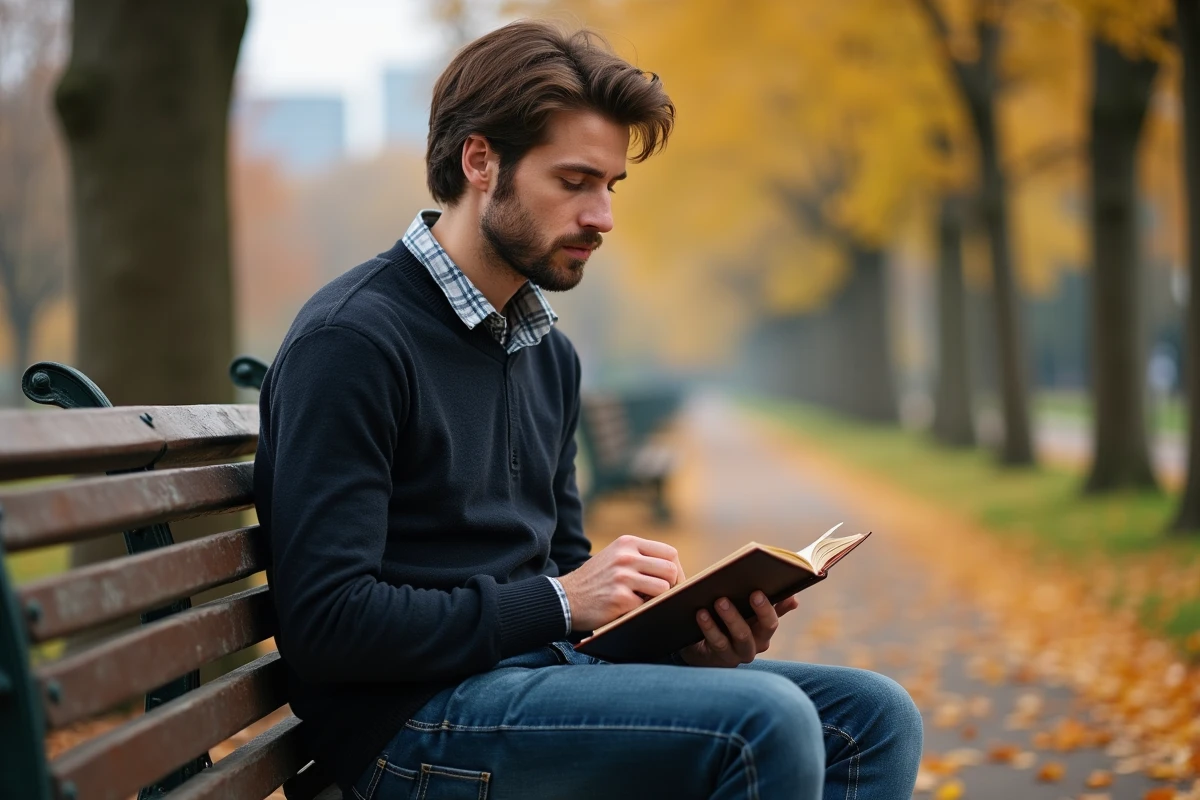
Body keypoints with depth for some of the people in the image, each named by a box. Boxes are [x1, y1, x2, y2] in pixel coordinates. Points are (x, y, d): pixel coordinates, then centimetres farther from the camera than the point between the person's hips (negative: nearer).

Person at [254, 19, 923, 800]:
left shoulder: (549, 354, 16)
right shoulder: (352, 340, -12)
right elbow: (327, 622, -18)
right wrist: (560, 603, -17)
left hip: (537, 669, 9)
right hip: (417, 719, -8)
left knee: (871, 716, -2)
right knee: (767, 722, -26)